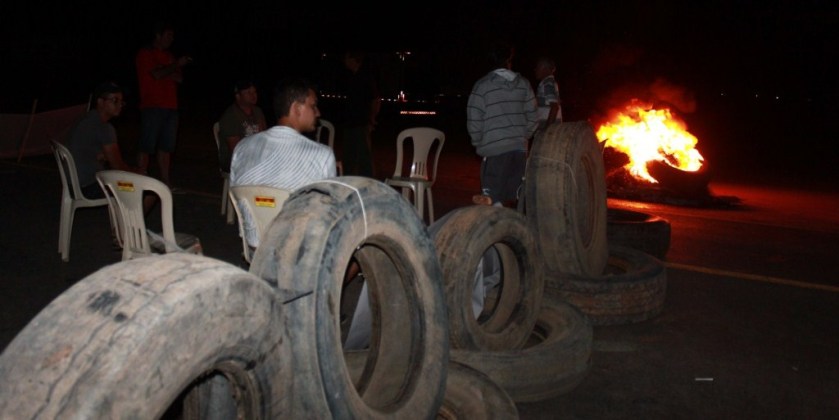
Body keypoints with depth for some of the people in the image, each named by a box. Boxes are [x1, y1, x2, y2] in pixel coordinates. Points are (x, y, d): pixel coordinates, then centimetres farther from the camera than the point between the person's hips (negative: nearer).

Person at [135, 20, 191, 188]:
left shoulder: (169, 56, 21)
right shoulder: (145, 53, 0)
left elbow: (179, 78, 10)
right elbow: (157, 74, -12)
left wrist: (164, 72, -7)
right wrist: (176, 65, -3)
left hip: (170, 106, 7)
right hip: (152, 107, -7)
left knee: (166, 146, 6)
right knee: (147, 147, -7)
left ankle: (165, 181, 10)